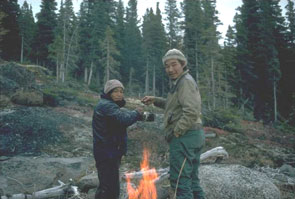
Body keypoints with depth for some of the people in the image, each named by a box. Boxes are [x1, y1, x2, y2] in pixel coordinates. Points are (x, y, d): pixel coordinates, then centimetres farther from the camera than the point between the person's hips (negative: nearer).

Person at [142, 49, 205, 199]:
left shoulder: (185, 81, -13)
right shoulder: (179, 82, 20)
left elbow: (191, 111, -24)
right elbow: (175, 105, 32)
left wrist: (176, 132, -19)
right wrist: (155, 100, 22)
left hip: (184, 137, -11)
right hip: (193, 136, 11)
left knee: (180, 181, -7)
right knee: (191, 179, 18)